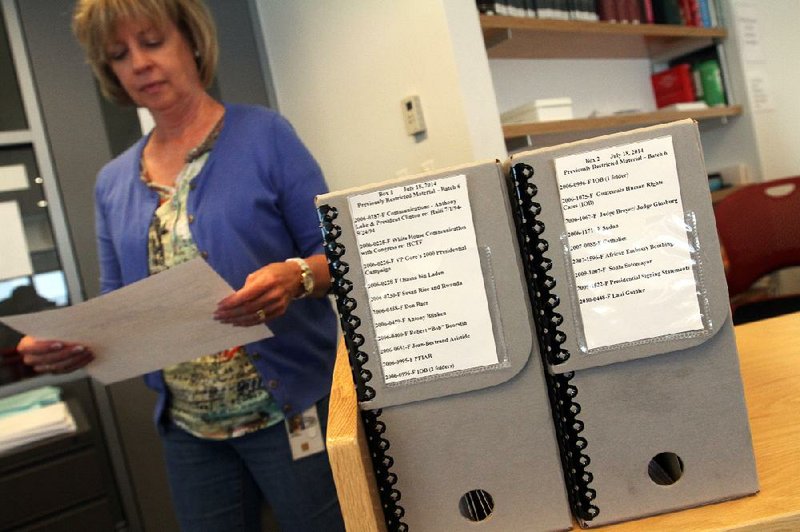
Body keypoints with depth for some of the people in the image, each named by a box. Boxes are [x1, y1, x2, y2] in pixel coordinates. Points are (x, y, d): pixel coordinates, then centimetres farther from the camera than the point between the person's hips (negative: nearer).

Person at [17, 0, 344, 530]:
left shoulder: (265, 134, -5)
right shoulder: (114, 183, 9)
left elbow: (337, 255, -7)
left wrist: (294, 277, -27)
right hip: (189, 426, 4)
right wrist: (63, 342, -7)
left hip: (291, 411, -4)